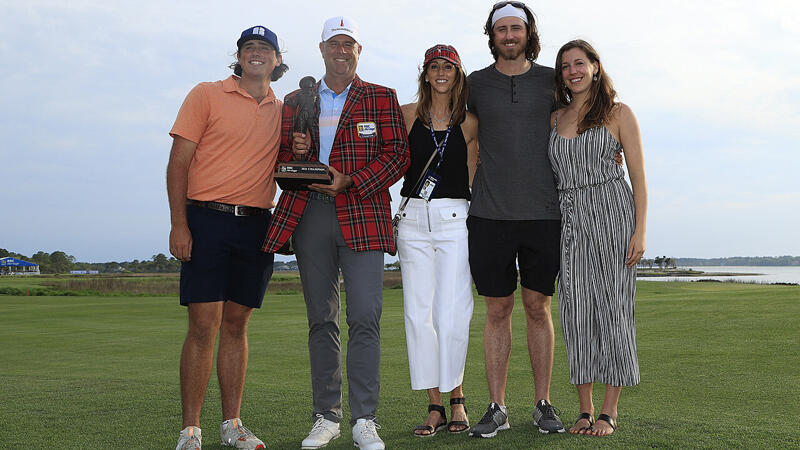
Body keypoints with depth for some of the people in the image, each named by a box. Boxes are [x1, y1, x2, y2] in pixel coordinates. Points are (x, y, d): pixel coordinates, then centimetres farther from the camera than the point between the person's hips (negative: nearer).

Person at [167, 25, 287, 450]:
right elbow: (179, 161, -2)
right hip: (207, 220, -4)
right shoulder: (207, 95, 3)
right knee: (204, 324, -7)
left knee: (236, 324, 8)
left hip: (255, 225, 4)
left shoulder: (282, 112, 15)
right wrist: (179, 223, -11)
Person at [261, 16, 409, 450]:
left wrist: (349, 182, -11)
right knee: (321, 319, 6)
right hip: (309, 215, 3)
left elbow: (397, 154, 1)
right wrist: (295, 151, -5)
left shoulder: (381, 98, 11)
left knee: (365, 317, -10)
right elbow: (280, 160, 19)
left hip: (361, 216, -2)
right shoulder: (296, 101, 18)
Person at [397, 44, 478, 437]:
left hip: (455, 218, -1)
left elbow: (476, 179, 8)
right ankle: (435, 406, 9)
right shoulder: (407, 114, 9)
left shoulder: (469, 122, 8)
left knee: (452, 312, -7)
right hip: (414, 217, 1)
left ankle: (456, 398, 11)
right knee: (418, 311, 0)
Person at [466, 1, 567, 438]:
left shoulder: (550, 80, 8)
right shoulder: (476, 84, 8)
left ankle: (543, 404, 15)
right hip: (489, 213, 0)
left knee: (538, 308, 5)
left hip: (543, 212, 0)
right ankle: (496, 407, 10)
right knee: (497, 310, 3)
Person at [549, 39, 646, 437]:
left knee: (613, 307, -3)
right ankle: (585, 410, 10)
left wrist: (640, 230, -9)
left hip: (612, 213, -3)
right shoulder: (555, 118, 14)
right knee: (577, 311, 1)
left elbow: (638, 176, 0)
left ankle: (610, 411, 6)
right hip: (569, 220, 4)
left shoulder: (618, 113, 3)